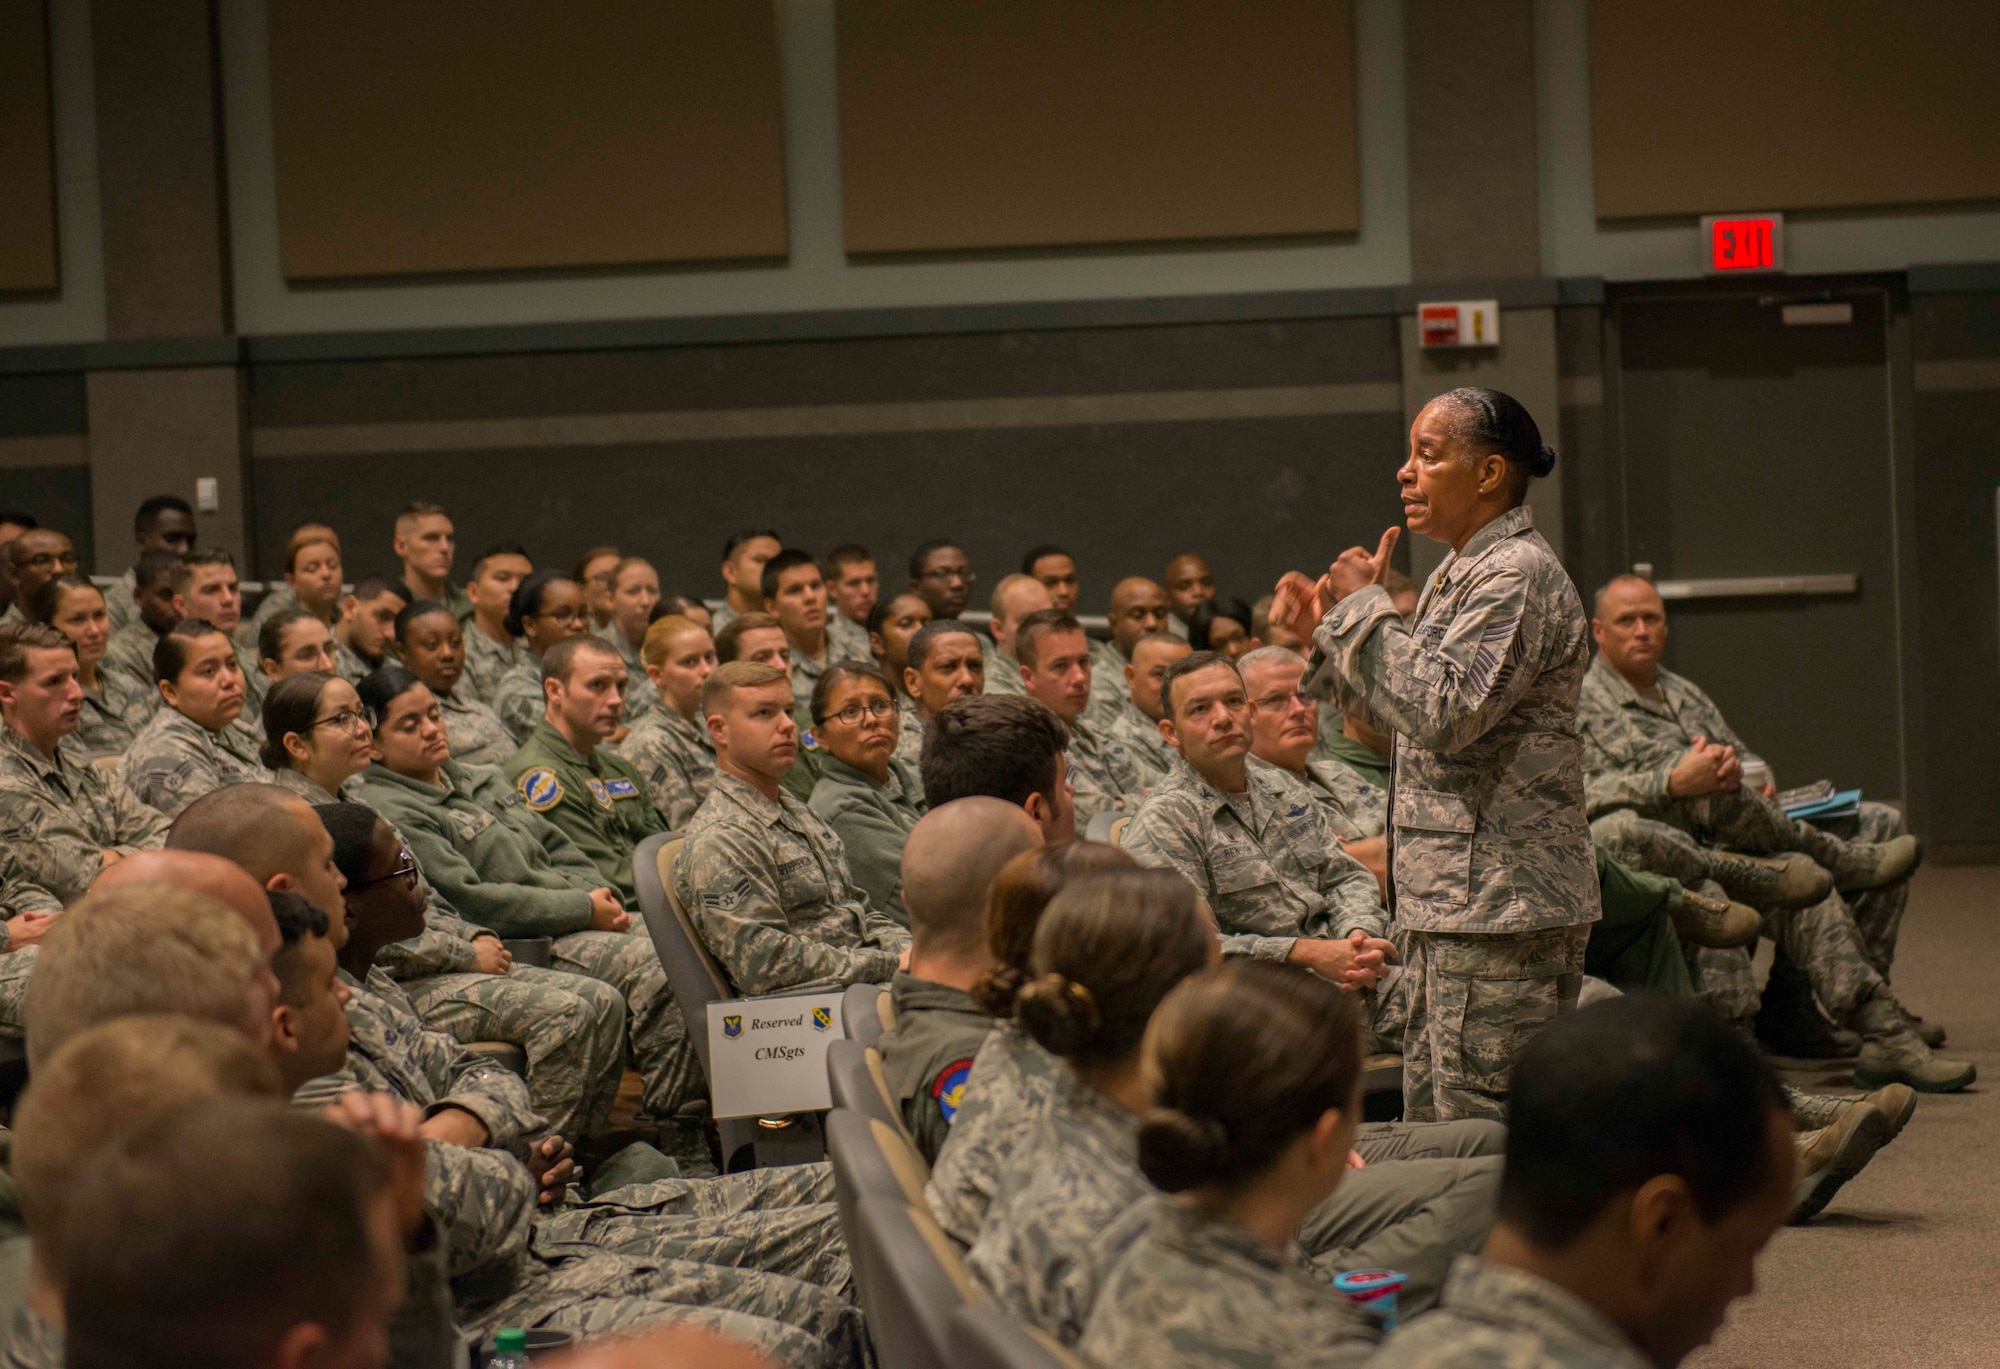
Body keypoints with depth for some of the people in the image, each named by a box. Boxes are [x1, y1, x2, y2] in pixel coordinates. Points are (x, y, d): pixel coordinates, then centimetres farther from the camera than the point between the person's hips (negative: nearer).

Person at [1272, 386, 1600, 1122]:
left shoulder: (1517, 576, -13)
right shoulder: (1459, 576, 18)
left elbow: (1444, 712, -23)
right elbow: (1406, 710, 26)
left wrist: (1364, 608, -14)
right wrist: (1328, 629, 15)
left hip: (1501, 900, -11)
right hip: (1451, 900, 11)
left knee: (1482, 1140, -9)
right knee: (1432, 1123, 14)